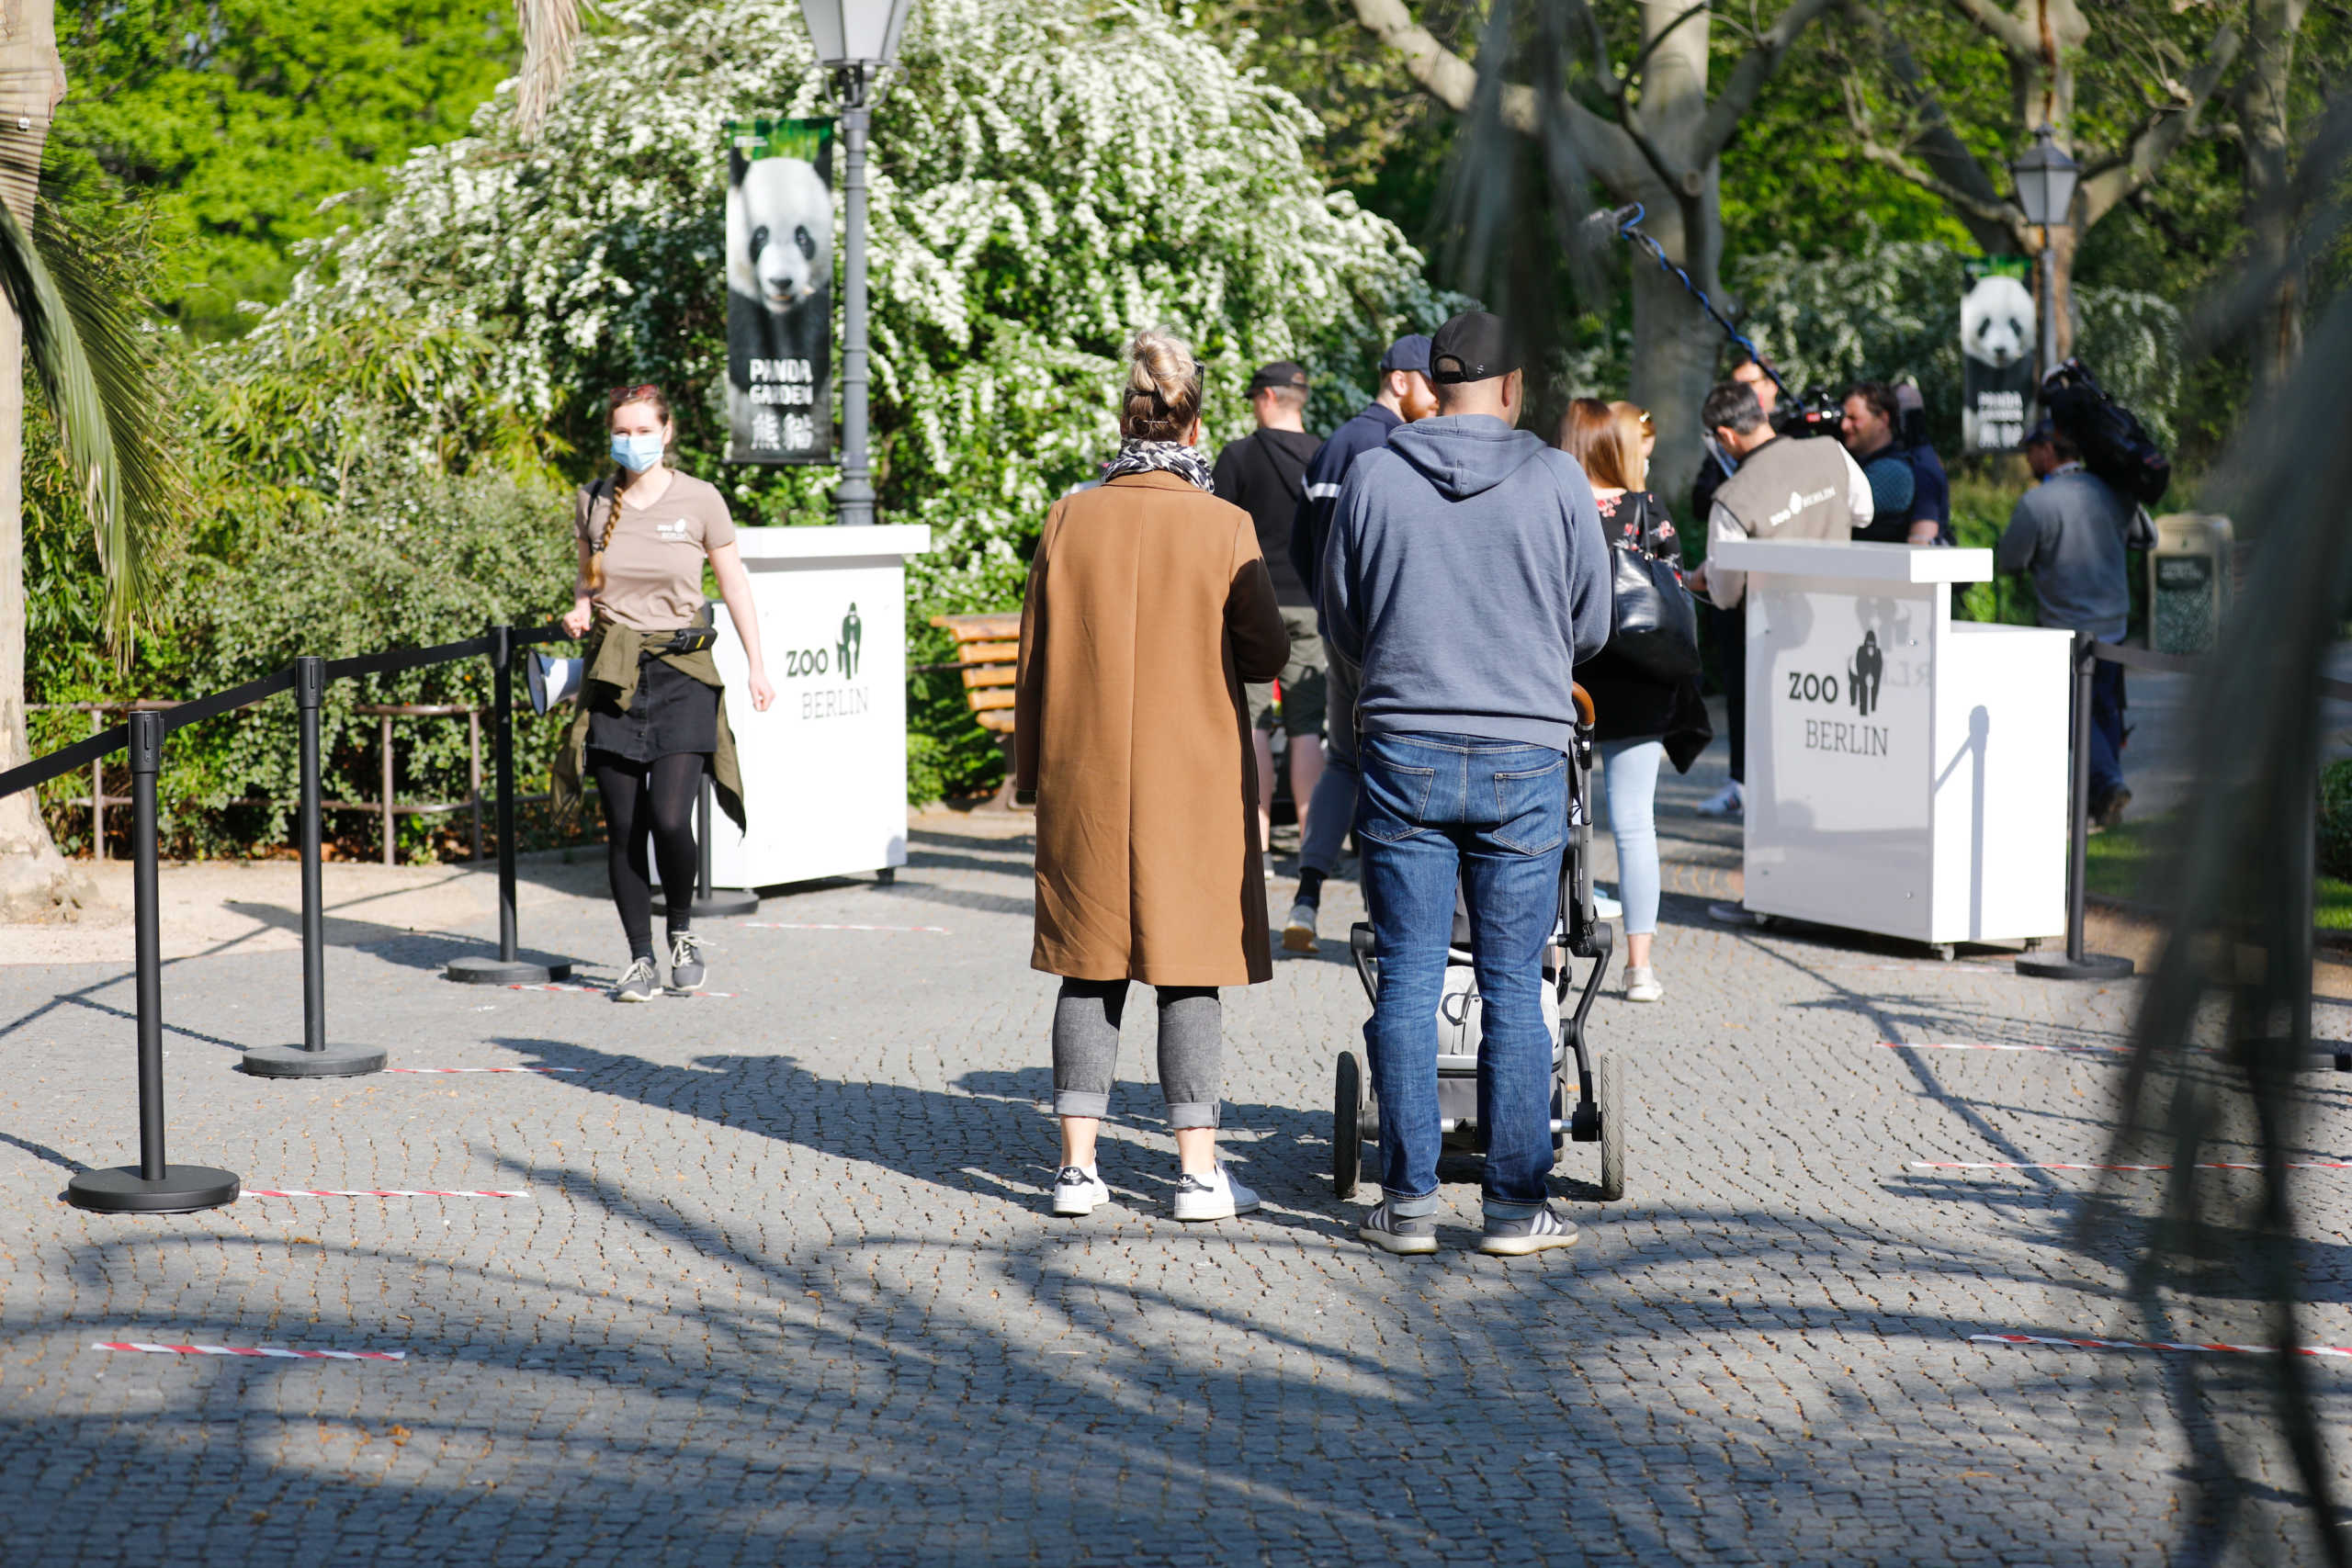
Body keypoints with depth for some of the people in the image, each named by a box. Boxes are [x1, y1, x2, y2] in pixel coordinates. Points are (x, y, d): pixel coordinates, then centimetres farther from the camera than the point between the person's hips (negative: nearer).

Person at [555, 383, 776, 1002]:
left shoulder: (700, 501, -2)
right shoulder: (592, 503, 5)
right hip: (613, 673, 2)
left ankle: (682, 932, 13)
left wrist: (757, 664, 4)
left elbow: (733, 581, 7)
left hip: (681, 673, -2)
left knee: (671, 820, -13)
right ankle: (640, 958, 10)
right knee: (623, 828, 0)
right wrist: (580, 611, -2)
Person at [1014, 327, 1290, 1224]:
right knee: (1189, 972, 3)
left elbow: (1036, 658, 4)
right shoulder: (1224, 527, -8)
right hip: (1196, 779, -2)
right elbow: (1267, 654, -2)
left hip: (1085, 779, 2)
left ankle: (1078, 1164, 7)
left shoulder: (1071, 521, -1)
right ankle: (1198, 1170, 4)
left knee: (1090, 968, 8)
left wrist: (1031, 772, 13)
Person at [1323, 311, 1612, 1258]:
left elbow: (1343, 624, 9)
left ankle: (1408, 1201, 6)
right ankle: (1515, 1204, 6)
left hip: (1402, 753, 1)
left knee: (1407, 978, 5)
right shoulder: (1557, 480, -2)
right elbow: (1591, 627, 6)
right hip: (1524, 758, -1)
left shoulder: (1372, 478, 0)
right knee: (1514, 985, 5)